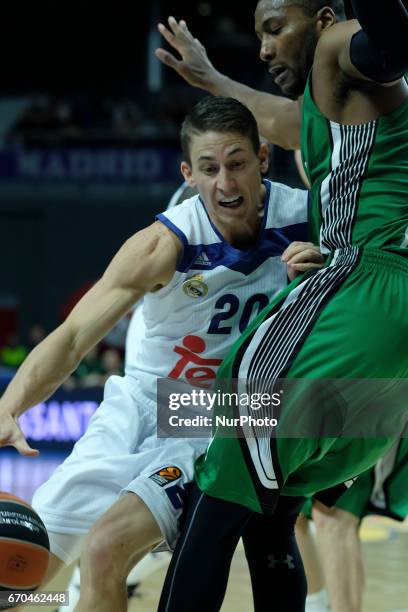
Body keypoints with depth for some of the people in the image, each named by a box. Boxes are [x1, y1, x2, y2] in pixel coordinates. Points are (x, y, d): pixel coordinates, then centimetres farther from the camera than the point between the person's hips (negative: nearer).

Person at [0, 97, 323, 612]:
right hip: (138, 407, 1)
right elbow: (73, 337, -25)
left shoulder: (308, 218, -16)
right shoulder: (164, 245, -20)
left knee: (105, 552, -24)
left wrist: (329, 267, -28)